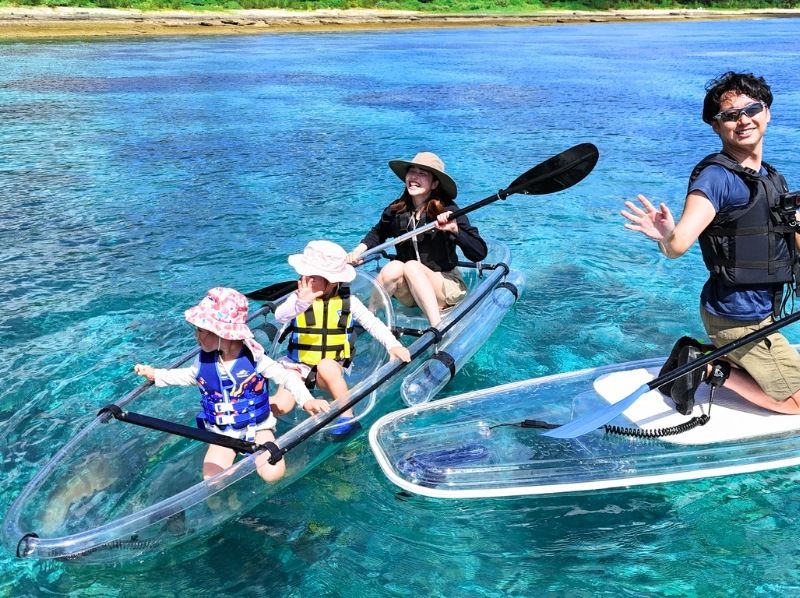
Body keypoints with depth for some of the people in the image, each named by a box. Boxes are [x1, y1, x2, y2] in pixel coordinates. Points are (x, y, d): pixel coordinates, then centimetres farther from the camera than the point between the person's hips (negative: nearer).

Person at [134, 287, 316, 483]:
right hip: (223, 433, 4)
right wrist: (155, 374, 18)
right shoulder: (204, 360, -6)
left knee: (273, 474, -25)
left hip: (256, 427, -3)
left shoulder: (253, 357, -19)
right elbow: (190, 376, 17)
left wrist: (308, 400, -30)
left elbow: (285, 376, -16)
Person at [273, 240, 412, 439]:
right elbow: (280, 316, -28)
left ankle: (347, 417, -29)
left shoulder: (348, 302, -4)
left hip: (332, 367, 0)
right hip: (298, 365, 0)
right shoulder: (298, 297, -9)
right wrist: (300, 303, -50)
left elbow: (373, 324, -3)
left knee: (326, 366, -36)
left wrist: (393, 345, -21)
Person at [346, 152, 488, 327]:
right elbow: (378, 233, 20)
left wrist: (455, 229, -32)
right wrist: (359, 250, 2)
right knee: (393, 267, -27)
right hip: (410, 295, 3)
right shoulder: (396, 209, -2)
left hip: (447, 288, -3)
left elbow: (480, 253, -18)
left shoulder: (447, 211, -14)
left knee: (411, 266, -31)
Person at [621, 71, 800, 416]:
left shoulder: (770, 177, 7)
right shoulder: (716, 177, -20)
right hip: (739, 320, -8)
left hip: (757, 312, 9)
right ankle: (709, 370, 3)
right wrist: (666, 237, -54)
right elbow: (679, 244, -33)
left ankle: (698, 357, 16)